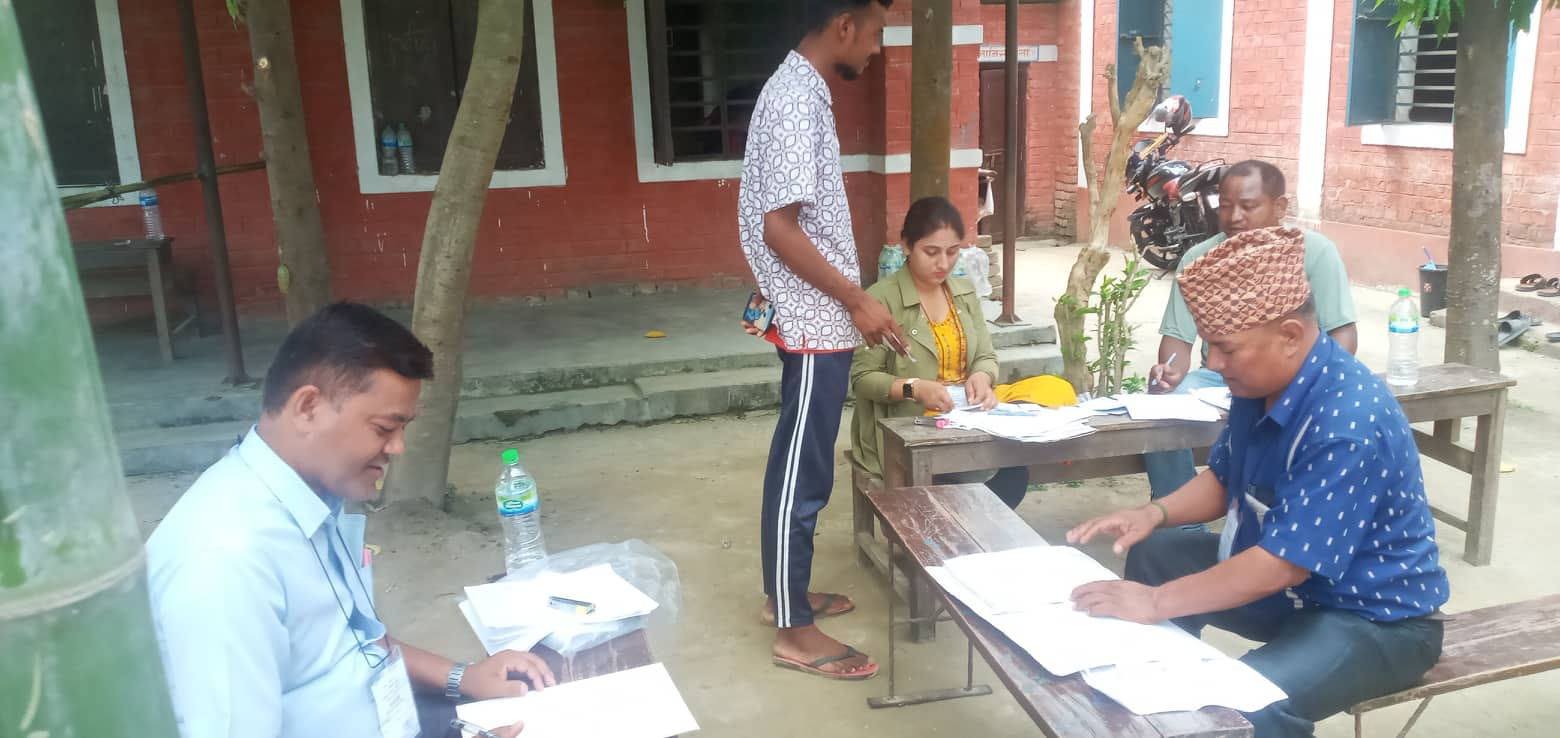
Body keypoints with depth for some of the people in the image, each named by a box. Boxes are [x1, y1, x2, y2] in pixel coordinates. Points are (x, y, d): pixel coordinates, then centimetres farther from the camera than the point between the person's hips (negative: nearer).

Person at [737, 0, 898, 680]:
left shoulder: (801, 89, 11)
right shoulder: (796, 99, -19)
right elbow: (780, 227, -24)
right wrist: (858, 301, -18)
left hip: (817, 318, 10)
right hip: (816, 322, -10)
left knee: (799, 465, 18)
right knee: (803, 473, -1)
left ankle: (786, 593, 32)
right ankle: (794, 631, 11)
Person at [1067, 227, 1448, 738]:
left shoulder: (1349, 424, -31)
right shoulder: (1259, 383, -3)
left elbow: (1282, 565, -32)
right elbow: (1224, 479, 12)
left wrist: (1156, 603, -29)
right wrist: (1155, 514, -6)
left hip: (1375, 618, -9)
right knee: (1154, 557, 8)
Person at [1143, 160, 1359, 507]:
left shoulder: (1315, 252, -7)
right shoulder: (1198, 258, -1)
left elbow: (1343, 333, -7)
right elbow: (1178, 335, 1)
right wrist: (1171, 372, -23)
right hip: (1219, 380, 2)